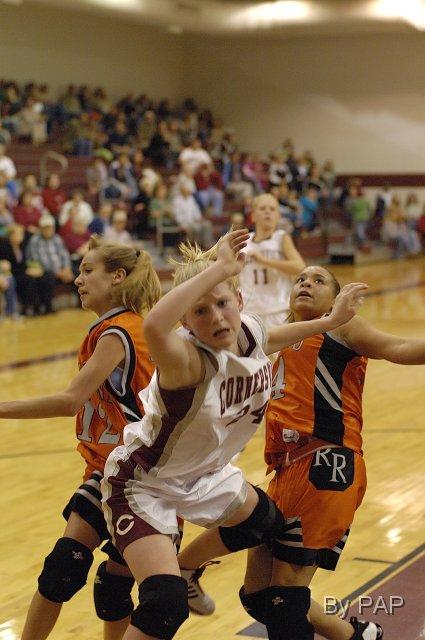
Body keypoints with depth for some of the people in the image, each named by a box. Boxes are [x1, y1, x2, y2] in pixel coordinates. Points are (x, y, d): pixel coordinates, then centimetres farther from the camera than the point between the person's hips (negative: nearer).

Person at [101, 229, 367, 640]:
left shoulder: (250, 332, -14)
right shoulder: (189, 360, -36)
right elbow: (154, 328, -61)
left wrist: (330, 321, 14)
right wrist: (215, 268, -55)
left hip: (202, 473, 8)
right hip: (142, 483, -8)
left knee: (266, 525, 29)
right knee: (166, 606, -23)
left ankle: (185, 570, 50)